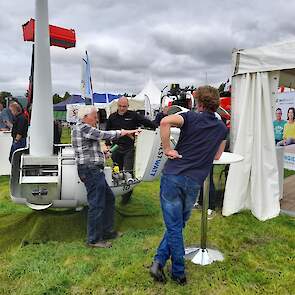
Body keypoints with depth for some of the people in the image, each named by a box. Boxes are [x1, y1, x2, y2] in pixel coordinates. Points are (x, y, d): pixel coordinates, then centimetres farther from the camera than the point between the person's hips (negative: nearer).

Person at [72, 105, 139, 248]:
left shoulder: (82, 128, 20)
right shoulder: (82, 128, -12)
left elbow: (99, 136, 22)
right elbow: (103, 135, -15)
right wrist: (123, 132, -5)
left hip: (94, 170, 11)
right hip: (91, 170, -11)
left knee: (109, 198, 18)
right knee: (96, 204, -5)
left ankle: (106, 231, 28)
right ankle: (94, 239, 6)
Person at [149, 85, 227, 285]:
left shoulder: (191, 117, 1)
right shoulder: (222, 128, 12)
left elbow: (165, 122, -20)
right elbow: (217, 156, 22)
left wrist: (167, 149, -11)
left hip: (173, 176, -2)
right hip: (194, 183, 2)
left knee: (174, 227, 6)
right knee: (178, 225, 19)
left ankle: (179, 273, 12)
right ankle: (160, 261, 15)